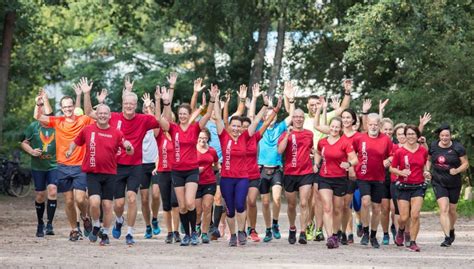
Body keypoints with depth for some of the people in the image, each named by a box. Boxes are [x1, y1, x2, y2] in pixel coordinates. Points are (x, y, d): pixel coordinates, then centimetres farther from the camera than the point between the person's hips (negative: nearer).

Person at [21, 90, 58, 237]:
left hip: (54, 165, -1)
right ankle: (40, 224, 24)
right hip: (38, 166, 1)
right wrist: (32, 151, -12)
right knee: (40, 195, 6)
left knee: (52, 191, -19)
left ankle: (49, 224, -14)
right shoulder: (33, 126, 0)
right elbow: (24, 143, 8)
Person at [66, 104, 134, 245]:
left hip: (109, 174, 1)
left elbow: (130, 152, 4)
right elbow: (76, 142, 19)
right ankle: (96, 226, 9)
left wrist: (128, 147, -19)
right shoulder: (88, 130, 3)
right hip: (92, 174, -1)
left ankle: (105, 234, 19)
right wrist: (70, 150, 0)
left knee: (107, 205, 3)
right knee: (94, 202, -18)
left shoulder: (116, 133, 2)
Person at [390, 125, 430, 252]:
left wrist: (426, 173, 2)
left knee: (415, 215, -11)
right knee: (404, 217, -2)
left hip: (418, 186, 1)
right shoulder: (399, 152, -5)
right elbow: (392, 168, 2)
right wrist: (401, 172, -16)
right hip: (404, 186, -1)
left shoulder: (423, 151, 3)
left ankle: (413, 242, -1)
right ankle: (401, 231, 33)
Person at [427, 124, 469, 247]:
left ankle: (451, 231, 42)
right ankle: (447, 237, -18)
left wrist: (457, 170, -21)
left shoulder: (458, 148, -9)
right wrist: (427, 170, 1)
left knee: (452, 210, 13)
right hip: (438, 182, 0)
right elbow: (428, 160, 17)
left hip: (454, 184, 0)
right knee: (443, 209, -16)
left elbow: (465, 164, -4)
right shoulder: (433, 146, 0)